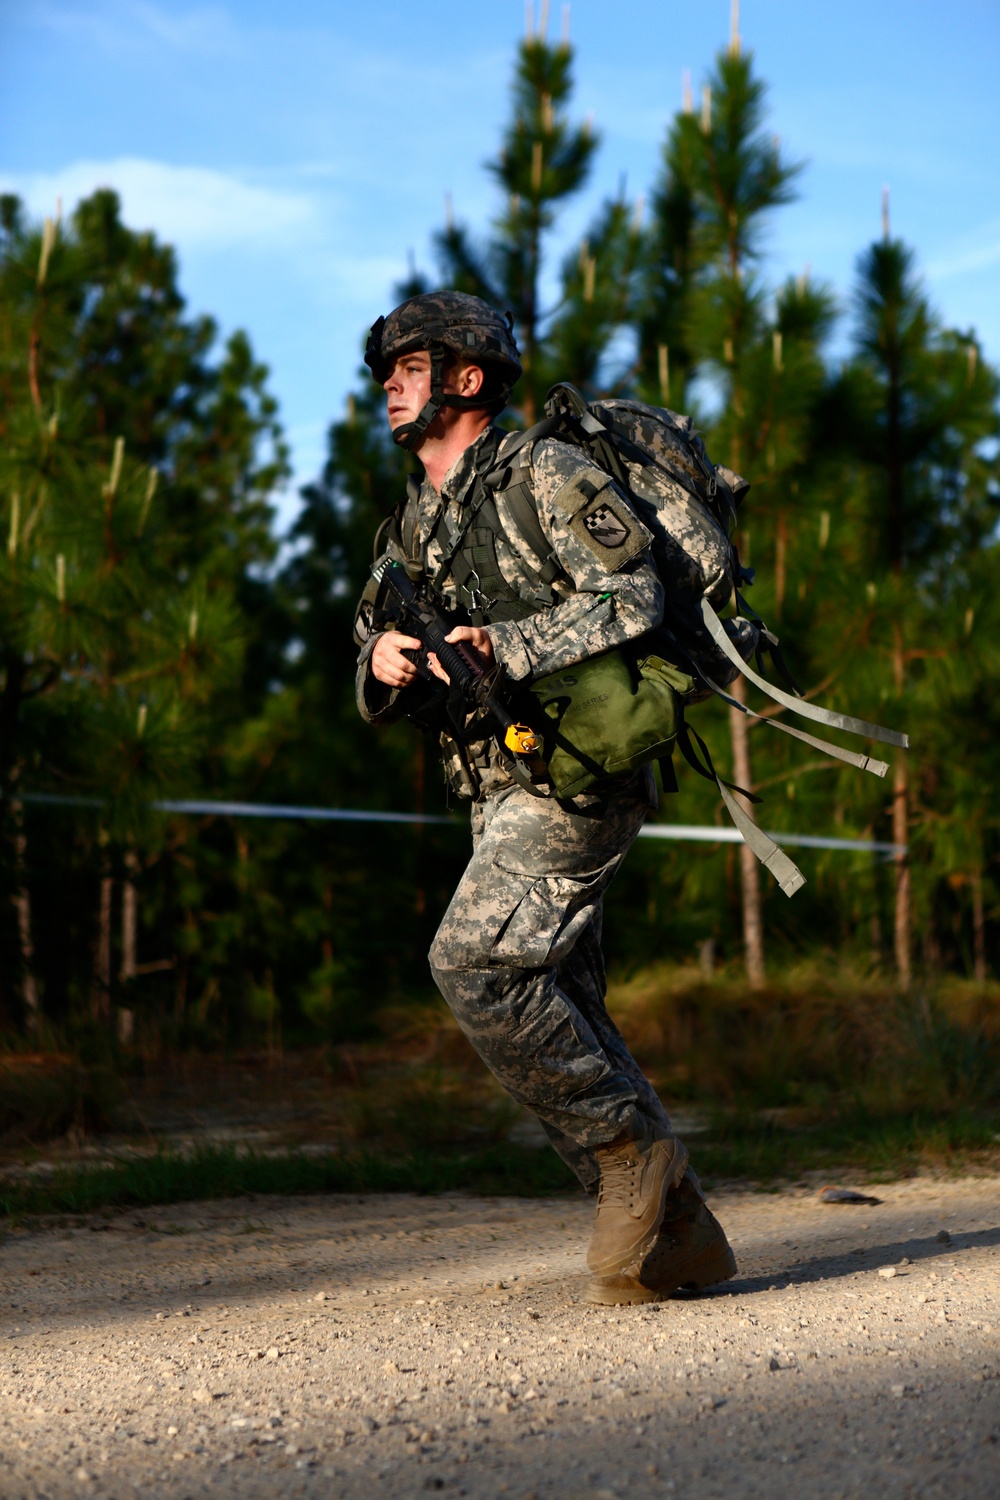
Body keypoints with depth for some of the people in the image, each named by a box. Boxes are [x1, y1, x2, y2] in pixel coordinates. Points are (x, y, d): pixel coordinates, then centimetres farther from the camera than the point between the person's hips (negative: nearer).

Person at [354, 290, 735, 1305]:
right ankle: (673, 1235, 10)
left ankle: (631, 1148, -7)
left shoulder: (546, 472, -5)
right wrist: (385, 661, -6)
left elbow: (633, 595, -16)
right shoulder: (412, 526, 18)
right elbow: (379, 696, 18)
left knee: (473, 962, -20)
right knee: (558, 1021, 4)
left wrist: (501, 645, -23)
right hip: (504, 793, 8)